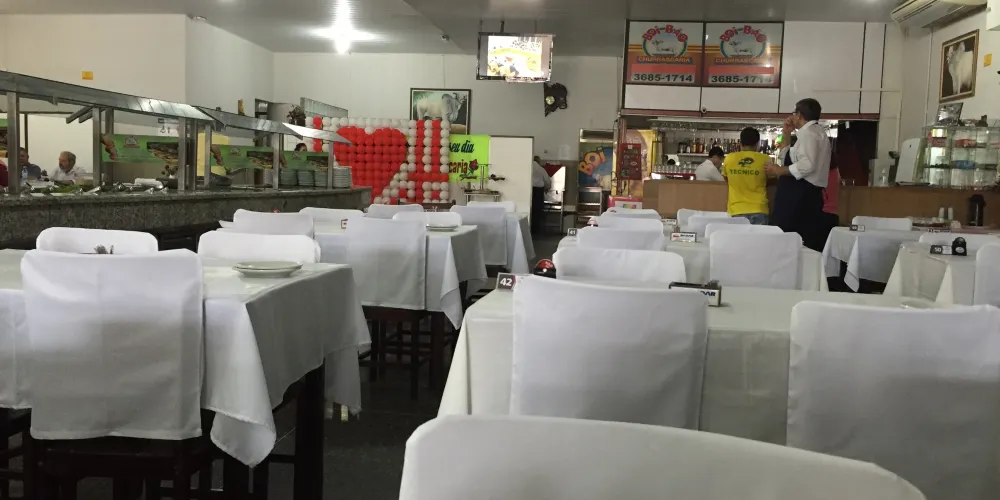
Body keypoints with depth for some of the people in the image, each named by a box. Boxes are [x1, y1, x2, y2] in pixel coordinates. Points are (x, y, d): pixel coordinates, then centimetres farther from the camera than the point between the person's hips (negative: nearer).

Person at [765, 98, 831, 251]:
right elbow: (790, 158, 28)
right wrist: (786, 134, 21)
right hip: (808, 195, 10)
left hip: (801, 196, -10)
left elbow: (807, 165, -24)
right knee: (810, 244, 6)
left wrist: (779, 171, -15)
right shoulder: (816, 132, 23)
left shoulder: (809, 132, -9)